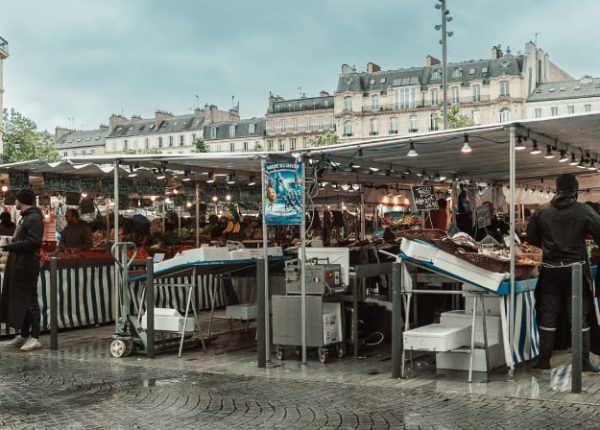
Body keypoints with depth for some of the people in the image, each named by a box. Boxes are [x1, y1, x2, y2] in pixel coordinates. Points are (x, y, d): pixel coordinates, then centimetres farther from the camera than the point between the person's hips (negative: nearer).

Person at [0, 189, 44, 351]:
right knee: (19, 299, 13)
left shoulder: (34, 218, -13)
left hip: (27, 266, -10)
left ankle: (35, 338, -2)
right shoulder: (25, 217, 17)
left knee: (29, 301, -6)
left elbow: (33, 242, -23)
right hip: (19, 265, 10)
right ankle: (24, 335, 22)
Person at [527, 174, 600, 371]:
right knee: (579, 316, 6)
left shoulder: (542, 212, -1)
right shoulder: (584, 211, -9)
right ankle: (584, 361, 8)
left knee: (547, 315, 9)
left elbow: (531, 238, 7)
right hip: (575, 269, -2)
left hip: (550, 271, 2)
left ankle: (544, 359, 12)